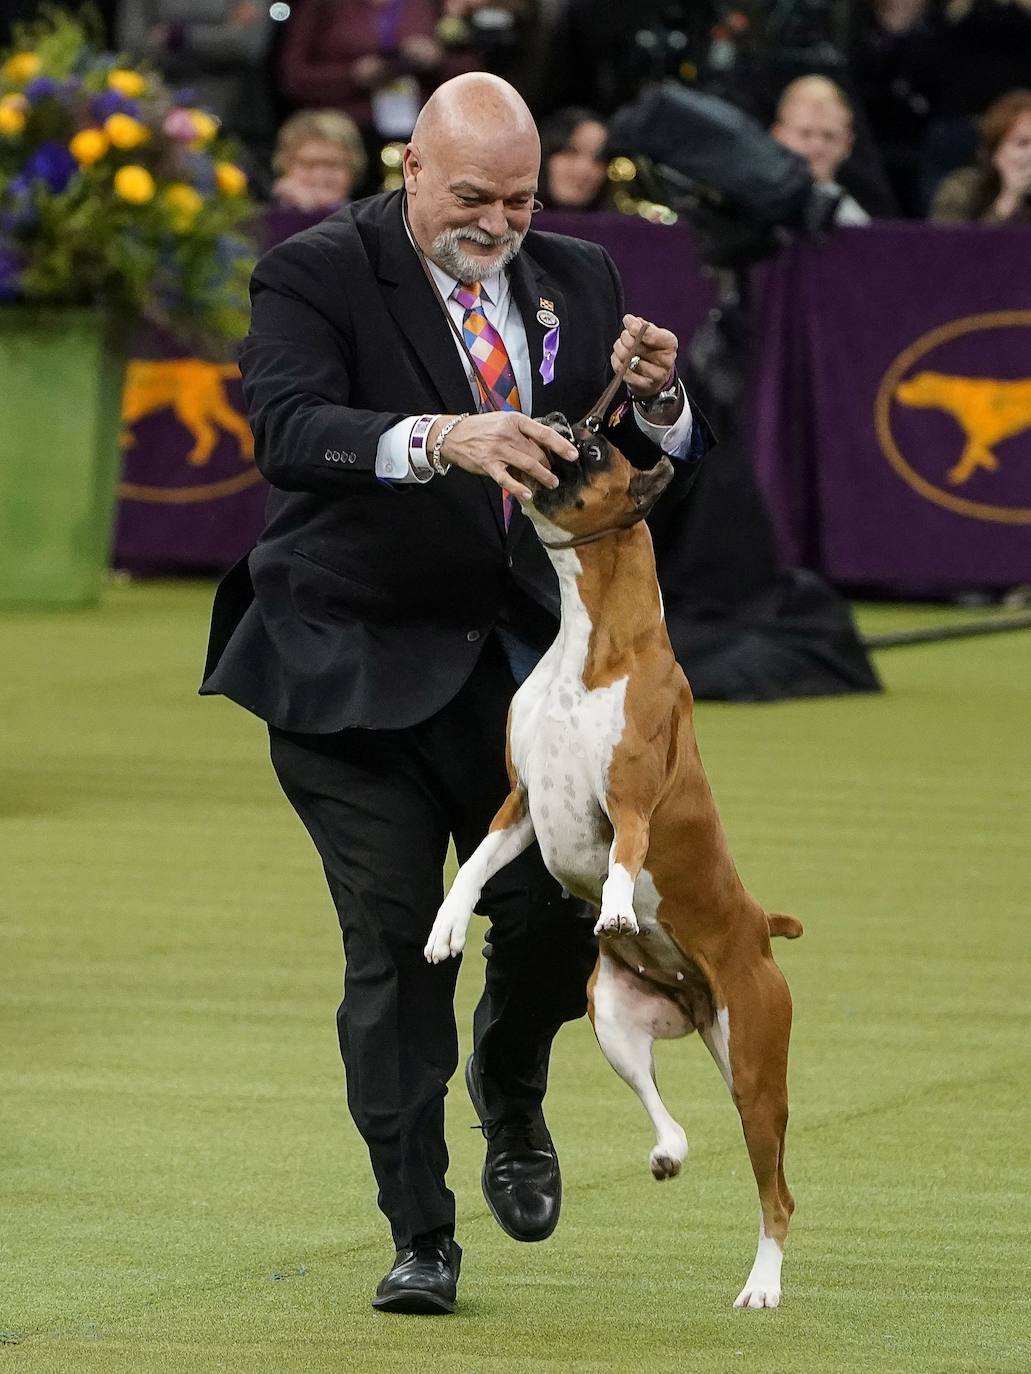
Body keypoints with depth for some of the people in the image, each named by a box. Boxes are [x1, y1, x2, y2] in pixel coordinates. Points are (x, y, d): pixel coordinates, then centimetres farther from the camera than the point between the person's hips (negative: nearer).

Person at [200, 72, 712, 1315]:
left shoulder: (576, 281, 5)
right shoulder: (319, 276, -10)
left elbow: (667, 467, 5)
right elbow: (288, 430, -27)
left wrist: (652, 400, -18)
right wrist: (439, 441, -43)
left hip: (513, 653, 4)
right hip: (353, 665, -4)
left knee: (557, 906, -2)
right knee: (393, 941, -4)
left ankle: (509, 1095, 32)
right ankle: (419, 1234, 3)